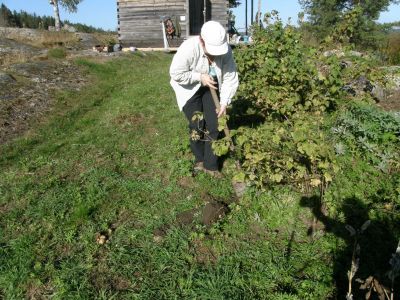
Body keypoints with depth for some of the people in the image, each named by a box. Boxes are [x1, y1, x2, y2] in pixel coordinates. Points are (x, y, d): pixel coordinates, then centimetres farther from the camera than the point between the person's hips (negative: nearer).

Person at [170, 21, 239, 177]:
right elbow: (176, 73, -26)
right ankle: (199, 160, 18)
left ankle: (211, 165, 10)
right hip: (189, 88, -3)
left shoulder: (226, 51, -21)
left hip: (210, 86, 3)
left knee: (213, 125, -2)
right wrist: (200, 77, -29)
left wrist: (224, 102, -22)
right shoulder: (189, 48, -32)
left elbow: (230, 78, -16)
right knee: (197, 125, -7)